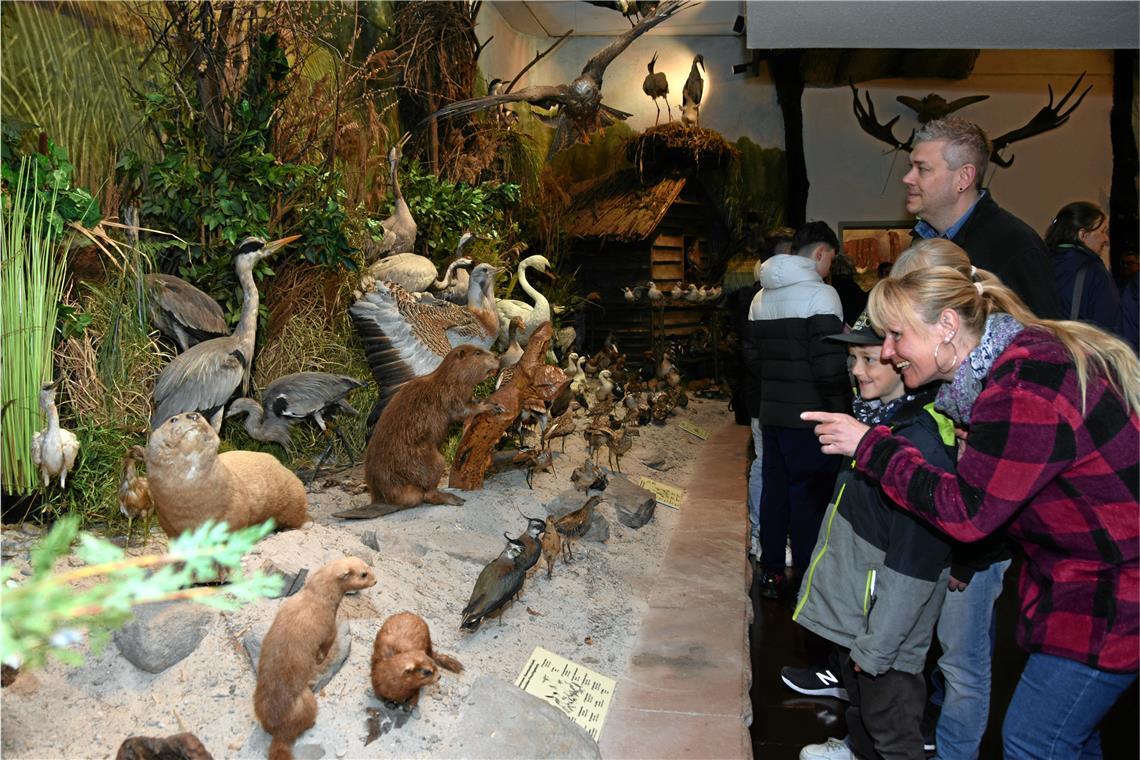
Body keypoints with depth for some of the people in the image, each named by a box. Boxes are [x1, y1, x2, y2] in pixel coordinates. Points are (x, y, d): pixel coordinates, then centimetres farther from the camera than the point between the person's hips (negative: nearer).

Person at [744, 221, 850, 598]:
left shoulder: (762, 296, 12)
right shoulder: (820, 294, -13)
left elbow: (751, 356, 15)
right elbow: (830, 366, -18)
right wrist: (843, 413, -10)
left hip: (771, 412, 8)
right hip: (809, 416, -8)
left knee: (774, 490, 14)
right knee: (810, 496, 1)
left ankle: (771, 573, 23)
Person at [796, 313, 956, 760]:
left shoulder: (922, 442, -27)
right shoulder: (875, 414, 3)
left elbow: (913, 561, -26)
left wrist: (876, 646, -21)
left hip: (884, 622, -9)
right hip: (851, 606, 9)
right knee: (857, 695, 29)